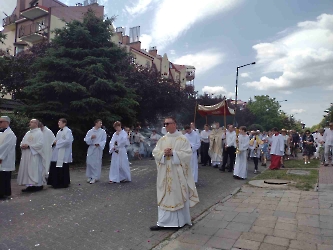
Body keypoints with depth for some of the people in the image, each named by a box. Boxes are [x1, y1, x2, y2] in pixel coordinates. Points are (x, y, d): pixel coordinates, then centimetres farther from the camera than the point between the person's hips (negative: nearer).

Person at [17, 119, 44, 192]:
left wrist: (28, 146, -19)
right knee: (27, 170, 6)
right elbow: (22, 142, 20)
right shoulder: (28, 133, 17)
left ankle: (38, 185, 3)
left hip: (34, 155, -7)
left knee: (35, 170, -5)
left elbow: (40, 144, -16)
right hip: (26, 156, 8)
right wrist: (22, 145, -4)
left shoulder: (39, 133, -5)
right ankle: (30, 185, 12)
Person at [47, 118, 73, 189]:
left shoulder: (67, 131, -12)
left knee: (62, 168, -3)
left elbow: (68, 141, -24)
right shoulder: (60, 131, 16)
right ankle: (56, 182, 23)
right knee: (55, 167, 11)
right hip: (57, 153, 9)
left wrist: (57, 142, -16)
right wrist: (55, 142, 4)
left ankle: (63, 183, 9)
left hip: (63, 153, -9)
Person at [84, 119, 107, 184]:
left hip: (98, 149, -2)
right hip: (91, 149, 2)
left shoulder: (103, 132, 1)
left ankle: (95, 177, 6)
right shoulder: (90, 131, 6)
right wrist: (91, 138, -16)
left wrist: (99, 144, -21)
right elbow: (86, 140, 3)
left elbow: (104, 141, -3)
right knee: (89, 162, 5)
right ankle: (90, 176, 19)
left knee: (97, 163, -2)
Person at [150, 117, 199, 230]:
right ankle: (163, 222, 18)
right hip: (165, 173, 5)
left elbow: (188, 153, -13)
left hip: (178, 173, -4)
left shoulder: (183, 139, -5)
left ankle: (180, 221, 19)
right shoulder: (162, 139, 8)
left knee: (179, 196, 5)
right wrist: (163, 153, -15)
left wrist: (173, 153, -20)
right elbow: (155, 152, 5)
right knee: (165, 197, 9)